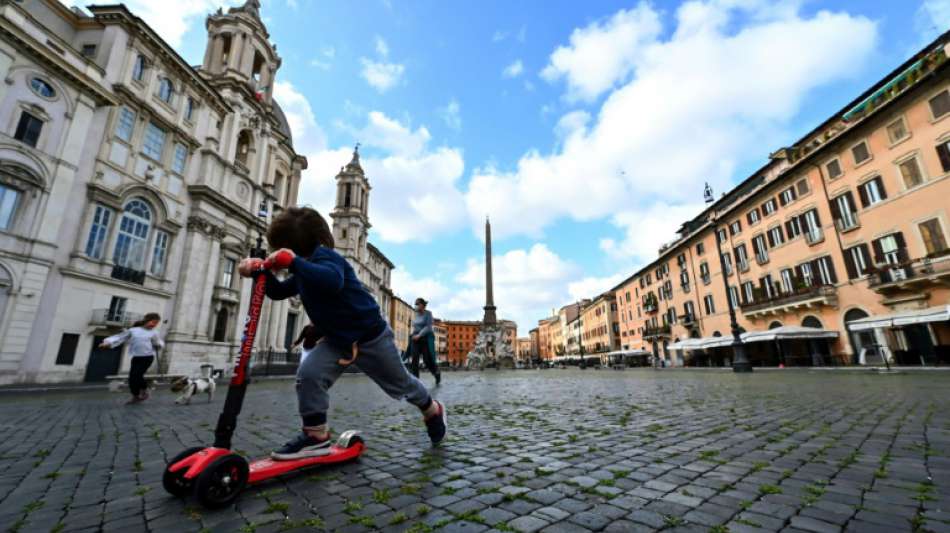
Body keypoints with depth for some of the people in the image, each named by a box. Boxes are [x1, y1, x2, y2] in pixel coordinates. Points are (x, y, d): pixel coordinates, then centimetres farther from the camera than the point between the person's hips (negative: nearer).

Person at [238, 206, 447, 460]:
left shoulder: (325, 256, -24)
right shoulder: (305, 270, 6)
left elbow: (333, 281, -46)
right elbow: (278, 292, 12)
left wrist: (294, 262, -46)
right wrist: (262, 272, -6)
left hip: (370, 335, -7)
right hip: (336, 338, 8)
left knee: (400, 383, 11)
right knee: (308, 374, -15)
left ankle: (432, 410, 37)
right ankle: (316, 436, 1)